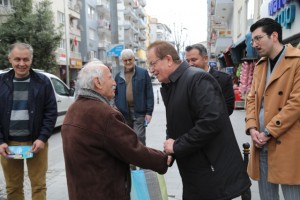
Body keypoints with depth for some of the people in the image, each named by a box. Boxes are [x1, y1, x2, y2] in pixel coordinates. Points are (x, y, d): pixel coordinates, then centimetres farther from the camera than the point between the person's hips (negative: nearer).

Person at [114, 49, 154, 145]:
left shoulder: (143, 73, 0)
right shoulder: (118, 76, 9)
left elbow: (149, 93, -3)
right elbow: (116, 94, 11)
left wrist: (149, 112, -8)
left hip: (139, 111, -3)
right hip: (124, 112, 4)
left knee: (139, 137, -3)